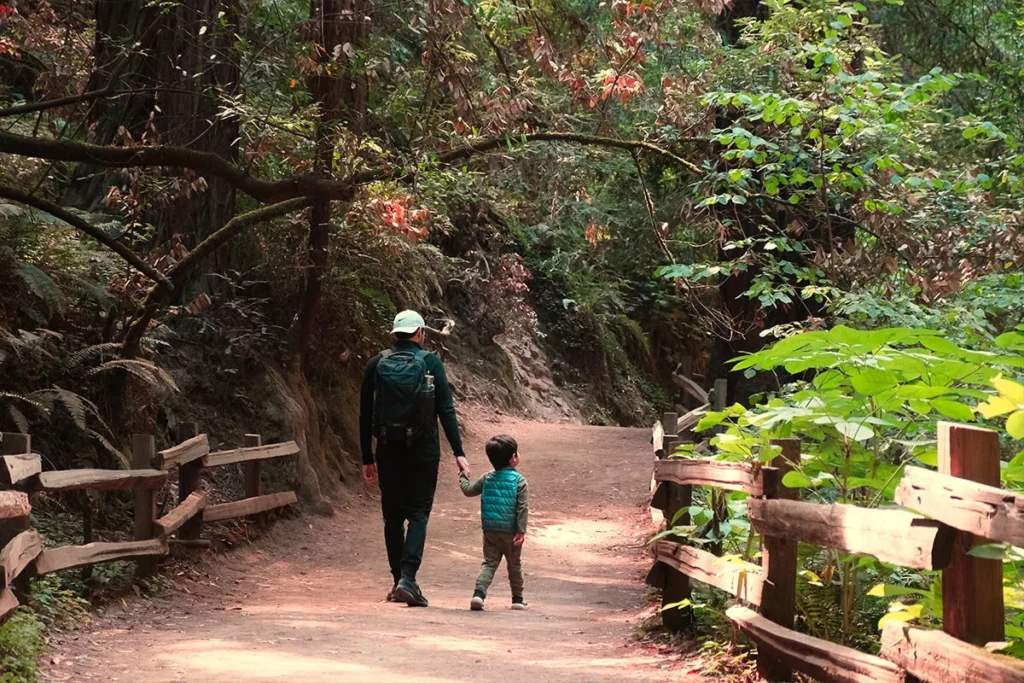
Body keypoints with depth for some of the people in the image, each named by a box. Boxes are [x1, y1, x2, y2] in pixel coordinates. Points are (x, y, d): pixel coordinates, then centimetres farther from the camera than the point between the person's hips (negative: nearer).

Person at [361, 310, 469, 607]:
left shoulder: (376, 365, 3)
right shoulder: (431, 364, -3)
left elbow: (365, 415, 5)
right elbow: (446, 410, -8)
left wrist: (367, 458, 12)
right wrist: (459, 452, -6)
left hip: (388, 451, 2)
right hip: (423, 451, -2)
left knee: (393, 516, 13)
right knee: (418, 514, 1)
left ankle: (398, 581, 17)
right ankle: (407, 579, -14)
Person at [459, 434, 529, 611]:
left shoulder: (487, 479, 3)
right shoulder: (519, 480, -9)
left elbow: (468, 490, 13)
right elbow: (523, 508, -14)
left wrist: (463, 477, 33)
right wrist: (521, 531, -14)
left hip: (490, 531, 3)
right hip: (510, 532, -3)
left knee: (489, 563, 6)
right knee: (514, 565, 14)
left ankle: (479, 593, -14)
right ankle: (517, 599, 26)